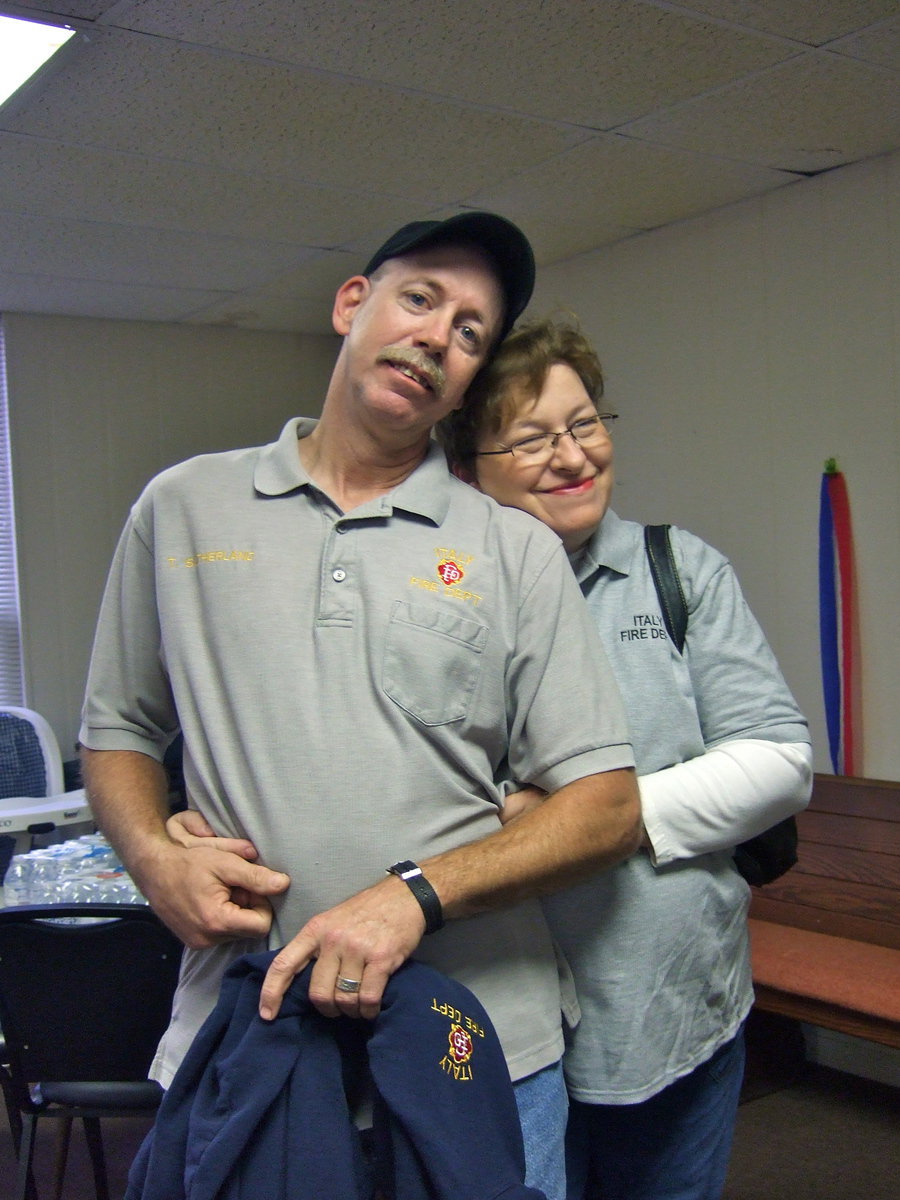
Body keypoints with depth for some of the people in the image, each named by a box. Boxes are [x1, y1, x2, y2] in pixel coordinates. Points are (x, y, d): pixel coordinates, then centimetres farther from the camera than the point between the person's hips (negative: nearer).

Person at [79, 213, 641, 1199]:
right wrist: (153, 856, -7)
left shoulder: (518, 551, 0)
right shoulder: (182, 508, 6)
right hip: (235, 1037, 1)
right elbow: (117, 729, 13)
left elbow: (607, 805, -5)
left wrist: (414, 894, -18)